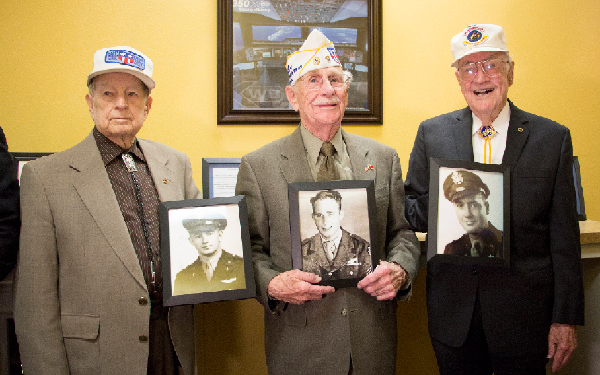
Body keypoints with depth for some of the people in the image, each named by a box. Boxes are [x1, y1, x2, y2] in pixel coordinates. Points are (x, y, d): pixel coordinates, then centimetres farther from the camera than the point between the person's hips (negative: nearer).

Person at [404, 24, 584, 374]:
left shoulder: (553, 138, -2)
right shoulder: (432, 133, 1)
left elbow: (564, 237, -2)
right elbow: (411, 210, 6)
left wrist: (566, 318, -3)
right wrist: (441, 207, -17)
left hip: (523, 313, -1)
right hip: (452, 309, 1)